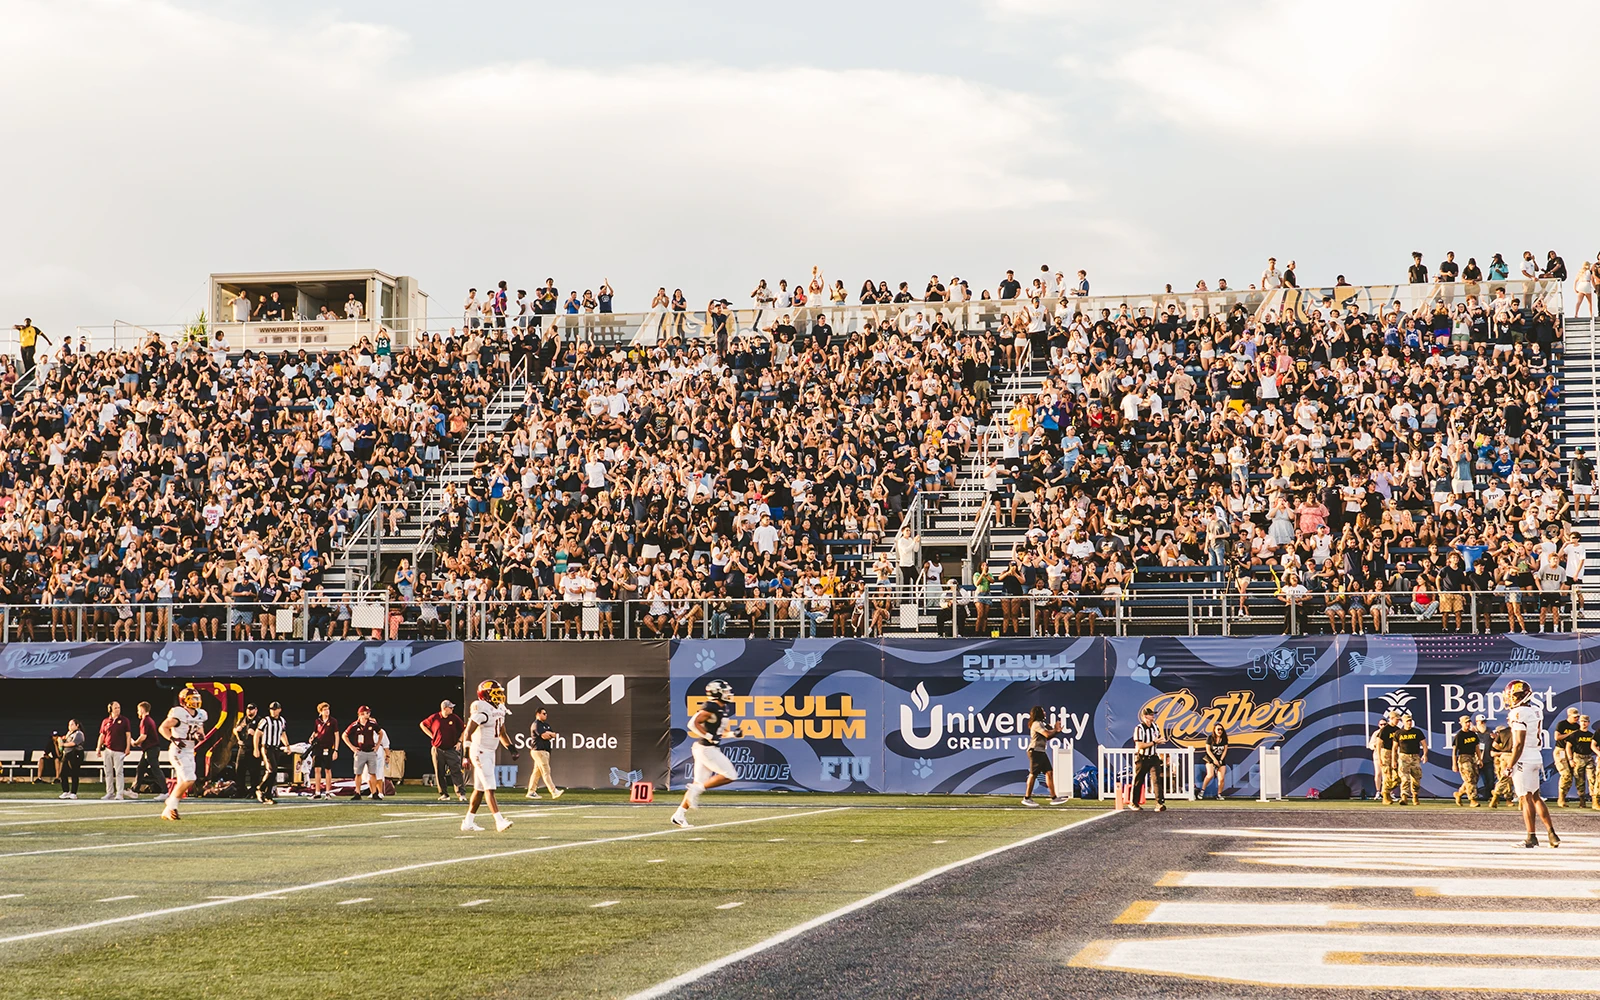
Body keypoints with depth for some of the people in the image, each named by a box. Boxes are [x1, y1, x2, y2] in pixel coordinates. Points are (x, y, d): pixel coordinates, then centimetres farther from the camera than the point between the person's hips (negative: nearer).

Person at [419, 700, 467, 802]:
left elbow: (464, 729, 9)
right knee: (439, 773, 4)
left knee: (456, 771, -10)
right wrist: (431, 736, 5)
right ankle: (444, 794, 13)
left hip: (452, 750, -1)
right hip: (438, 750, 1)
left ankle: (461, 794, -13)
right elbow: (422, 724, 12)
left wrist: (459, 742, 0)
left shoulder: (454, 718, 0)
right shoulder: (434, 718, -2)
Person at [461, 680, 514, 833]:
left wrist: (511, 748, 13)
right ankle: (499, 821, -18)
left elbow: (502, 734, 23)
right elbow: (467, 733, -17)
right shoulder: (481, 710, -17)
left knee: (480, 789, 12)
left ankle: (468, 822, 18)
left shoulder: (499, 710, 11)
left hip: (490, 753, 9)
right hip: (480, 753, -9)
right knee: (489, 788, -13)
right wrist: (467, 755, -22)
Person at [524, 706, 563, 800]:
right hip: (538, 751, -9)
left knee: (537, 772, 10)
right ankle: (554, 792, -17)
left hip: (545, 751, 9)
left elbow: (554, 735, 12)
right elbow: (544, 736, -18)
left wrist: (547, 733, -6)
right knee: (546, 771, -12)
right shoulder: (536, 724, -9)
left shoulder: (546, 725, 20)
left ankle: (531, 792, 13)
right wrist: (550, 734, 1)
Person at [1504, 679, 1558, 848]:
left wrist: (1510, 766, -14)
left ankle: (1531, 838, 0)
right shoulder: (1535, 711, 11)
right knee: (1535, 797, 14)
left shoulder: (1519, 714, -16)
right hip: (1536, 758, 9)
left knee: (1526, 799, -3)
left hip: (1523, 760, -9)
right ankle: (1552, 834, 13)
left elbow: (1519, 744, -19)